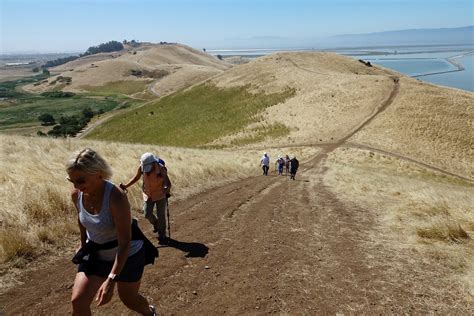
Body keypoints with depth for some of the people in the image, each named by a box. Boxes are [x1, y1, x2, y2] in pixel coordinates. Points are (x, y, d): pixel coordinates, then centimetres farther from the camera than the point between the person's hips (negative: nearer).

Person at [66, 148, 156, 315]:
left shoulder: (116, 197, -34)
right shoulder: (76, 194, -15)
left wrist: (111, 280, -36)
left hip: (128, 255, -5)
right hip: (95, 254, 5)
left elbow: (125, 243, -32)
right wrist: (83, 245, 20)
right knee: (78, 301, -8)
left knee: (129, 299, 16)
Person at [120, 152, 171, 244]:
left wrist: (167, 190, -47)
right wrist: (126, 185, -7)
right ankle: (155, 223, 36)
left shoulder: (161, 169, -27)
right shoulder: (141, 168, -16)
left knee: (161, 215, 0)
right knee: (147, 214, 1)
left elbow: (168, 183, -27)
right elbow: (136, 178, 2)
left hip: (160, 195, -3)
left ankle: (162, 236, 18)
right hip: (148, 195, 4)